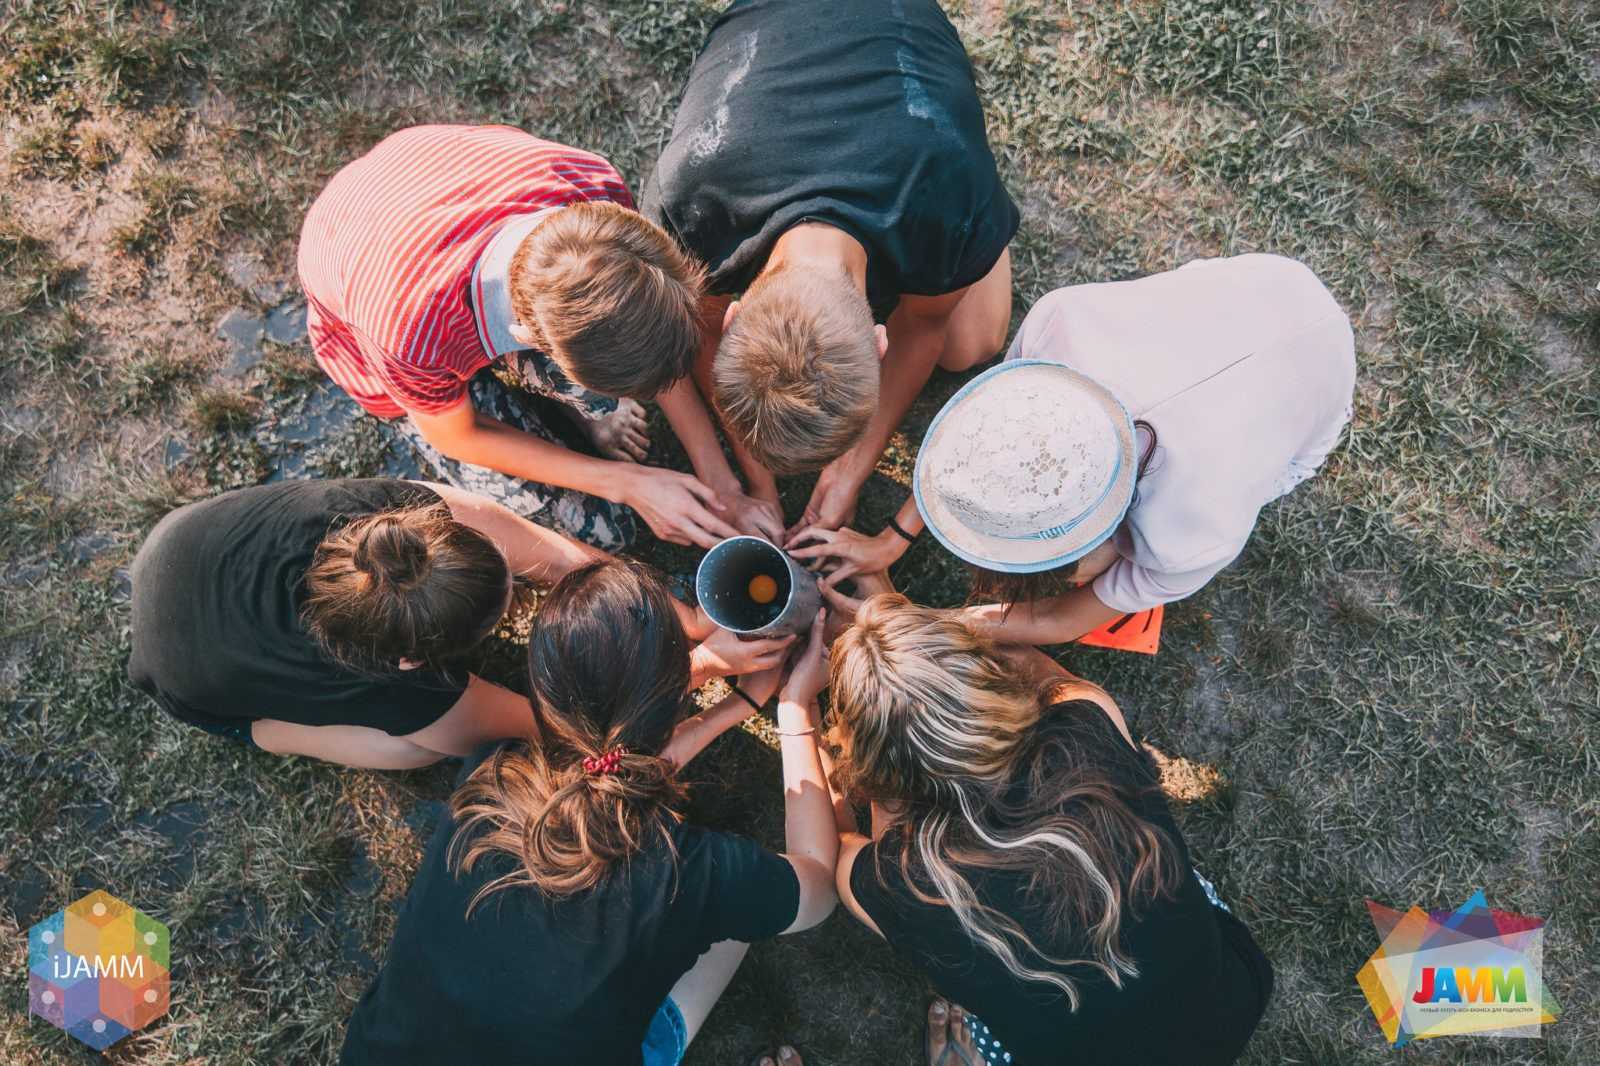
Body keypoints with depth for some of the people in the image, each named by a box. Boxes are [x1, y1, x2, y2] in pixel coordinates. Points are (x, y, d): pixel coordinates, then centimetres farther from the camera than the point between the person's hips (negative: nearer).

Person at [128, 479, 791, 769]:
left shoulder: (404, 508, -37)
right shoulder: (416, 703, -43)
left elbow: (562, 560, -32)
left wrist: (702, 624, -34)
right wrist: (708, 665, -31)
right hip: (187, 683, -3)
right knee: (420, 748, -17)